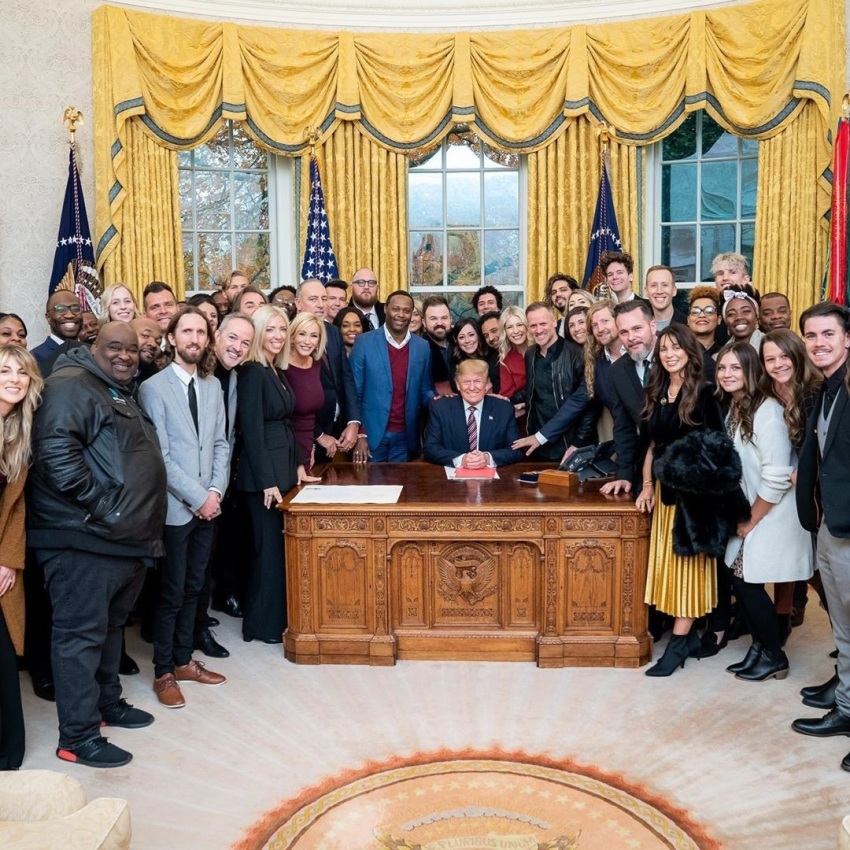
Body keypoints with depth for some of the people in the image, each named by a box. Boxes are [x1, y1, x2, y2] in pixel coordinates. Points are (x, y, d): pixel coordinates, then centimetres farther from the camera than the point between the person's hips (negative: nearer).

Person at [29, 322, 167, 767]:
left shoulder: (123, 396, 20)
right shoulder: (71, 385, -11)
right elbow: (56, 452, -24)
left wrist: (144, 527, 18)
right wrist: (100, 507, -21)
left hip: (127, 540, 10)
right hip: (85, 539, -10)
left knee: (110, 626, 20)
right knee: (81, 634, -2)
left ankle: (107, 702, 36)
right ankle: (78, 738, 7)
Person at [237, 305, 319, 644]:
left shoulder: (277, 371, 13)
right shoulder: (252, 372, -13)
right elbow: (252, 431, -18)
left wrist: (298, 465, 12)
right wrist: (267, 481, -20)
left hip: (284, 467, 9)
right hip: (263, 472, -9)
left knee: (281, 543, 14)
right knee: (270, 546, 0)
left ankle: (277, 617, 27)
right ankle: (264, 624, 13)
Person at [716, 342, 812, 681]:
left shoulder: (767, 411, -21)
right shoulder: (731, 409, 5)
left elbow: (777, 478, -23)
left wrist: (752, 521, -13)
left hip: (772, 516, -7)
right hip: (748, 514, 7)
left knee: (747, 583, -3)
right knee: (740, 582, 7)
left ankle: (774, 657, 17)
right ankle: (760, 646, 26)